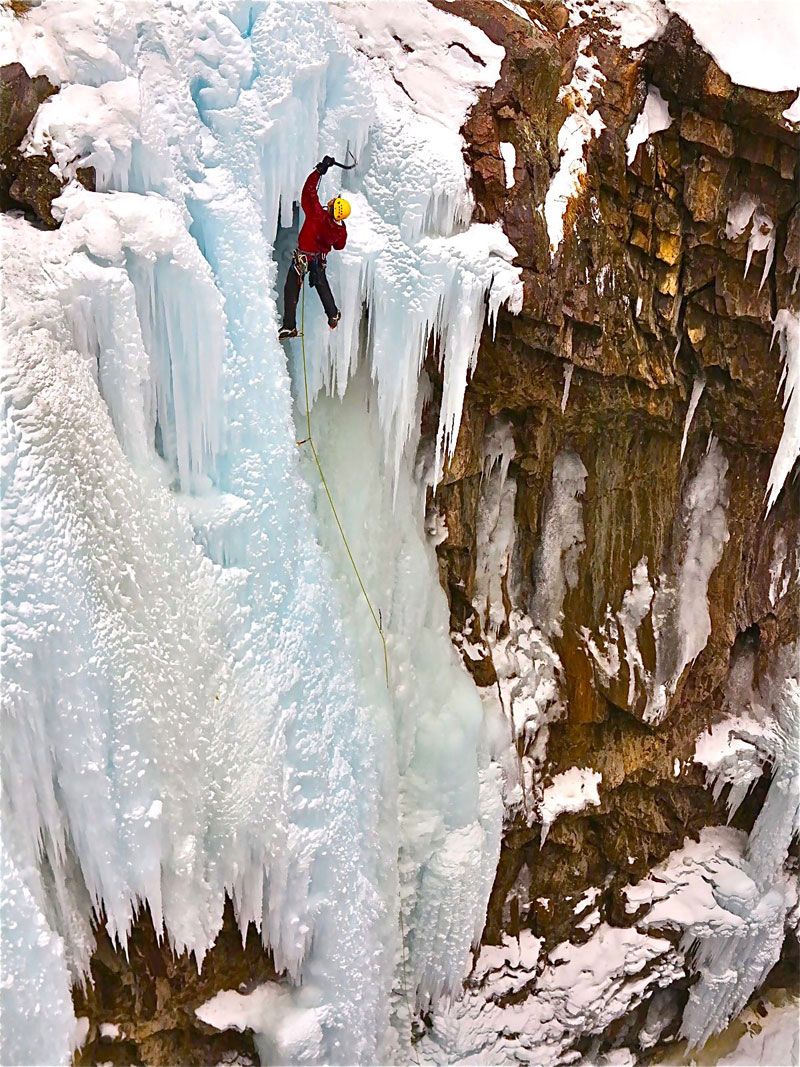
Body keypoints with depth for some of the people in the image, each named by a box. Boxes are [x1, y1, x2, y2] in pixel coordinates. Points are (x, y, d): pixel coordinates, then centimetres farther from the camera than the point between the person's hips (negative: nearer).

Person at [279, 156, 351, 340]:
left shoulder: (317, 214, -28)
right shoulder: (341, 229, -14)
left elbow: (309, 191, -23)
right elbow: (339, 246, 5)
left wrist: (319, 170, -16)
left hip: (302, 257, -4)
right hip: (320, 259, 5)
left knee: (291, 289, 2)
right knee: (322, 285, 29)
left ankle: (289, 326, 0)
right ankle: (333, 315, 38)